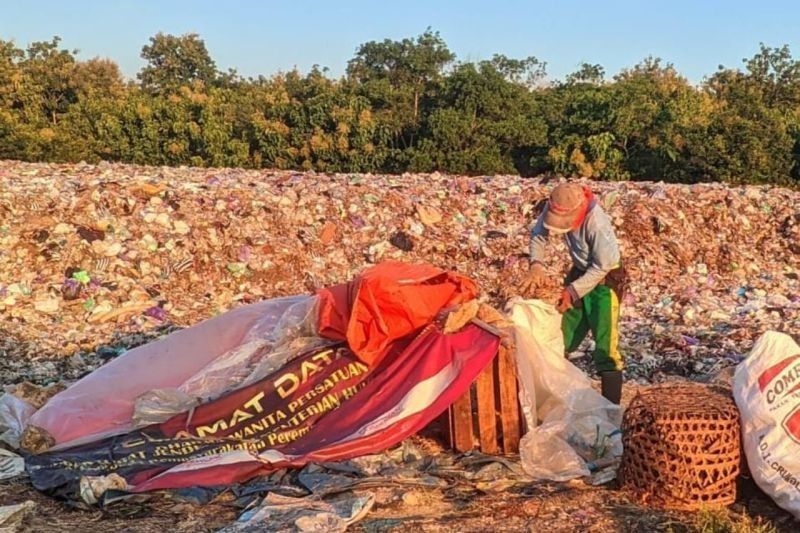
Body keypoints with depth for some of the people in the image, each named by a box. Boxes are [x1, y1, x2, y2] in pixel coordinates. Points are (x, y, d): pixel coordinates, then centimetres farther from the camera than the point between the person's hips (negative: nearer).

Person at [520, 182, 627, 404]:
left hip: (605, 279, -7)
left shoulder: (597, 223, -33)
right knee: (561, 338, 13)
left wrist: (573, 291, -24)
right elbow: (538, 234, -4)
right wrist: (536, 264, -21)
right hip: (580, 272, 7)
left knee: (605, 345, -11)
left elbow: (602, 266, -25)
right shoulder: (555, 210, -17)